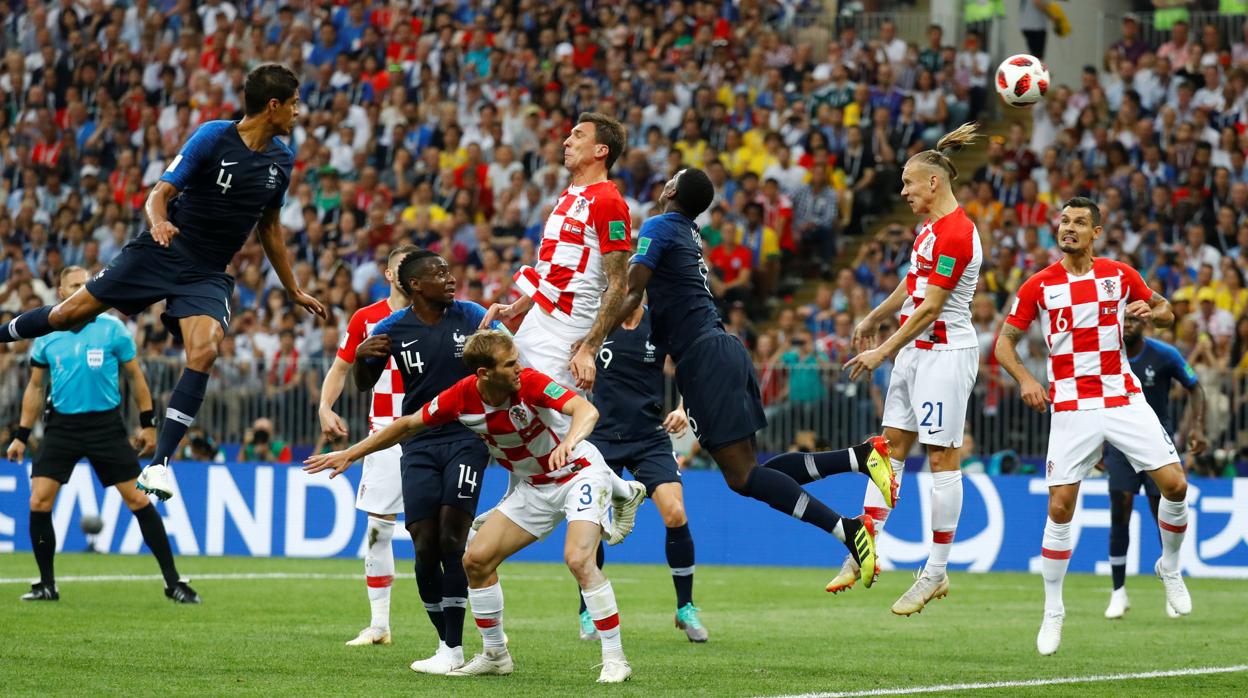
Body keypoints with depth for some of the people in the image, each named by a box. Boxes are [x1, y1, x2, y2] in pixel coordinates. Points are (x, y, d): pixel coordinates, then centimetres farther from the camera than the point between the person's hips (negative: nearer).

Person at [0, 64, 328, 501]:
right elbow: (160, 194, -11)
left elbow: (269, 227, 20)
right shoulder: (212, 137, -11)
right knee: (71, 314, -2)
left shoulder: (281, 161, 6)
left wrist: (294, 290, 24)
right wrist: (159, 221, -33)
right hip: (161, 252, -3)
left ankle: (159, 464, -21)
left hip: (208, 276, 3)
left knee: (204, 353, -23)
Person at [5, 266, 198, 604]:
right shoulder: (46, 336, 4)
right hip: (62, 424, 2)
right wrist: (22, 435, 9)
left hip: (106, 424, -2)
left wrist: (147, 424, 2)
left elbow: (135, 377, 5)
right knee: (38, 502, -8)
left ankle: (173, 582, 3)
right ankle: (46, 585, 7)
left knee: (138, 499, -4)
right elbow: (35, 387, 13)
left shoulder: (112, 328, -3)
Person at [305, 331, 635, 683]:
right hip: (534, 486, 6)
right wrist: (349, 455, 4)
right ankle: (495, 655, 20)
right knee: (476, 559, 2)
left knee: (578, 558, -27)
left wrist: (569, 441, -63)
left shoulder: (531, 383, -27)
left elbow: (586, 410, -41)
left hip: (580, 472, -6)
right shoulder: (461, 397, -14)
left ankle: (614, 659, -18)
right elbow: (409, 424, 2)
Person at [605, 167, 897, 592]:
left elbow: (631, 295, -13)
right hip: (725, 349, 9)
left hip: (703, 356, -9)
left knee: (743, 476, -11)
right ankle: (861, 456, -2)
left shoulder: (659, 227, -4)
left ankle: (847, 529, -21)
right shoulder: (688, 234, 21)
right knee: (749, 472, 7)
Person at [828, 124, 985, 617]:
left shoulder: (956, 234, -19)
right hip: (915, 349, 10)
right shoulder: (931, 227, 11)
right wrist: (873, 320, 33)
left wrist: (883, 352, -18)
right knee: (891, 446, 9)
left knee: (942, 458, -4)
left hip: (945, 351, -10)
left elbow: (931, 306, -21)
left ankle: (936, 573, 0)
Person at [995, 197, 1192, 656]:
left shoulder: (1119, 275, 3)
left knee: (1174, 484, -8)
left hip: (1124, 401, 1)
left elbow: (1166, 312, 16)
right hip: (1071, 408, -1)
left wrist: (1150, 312, -8)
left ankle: (1170, 567, 19)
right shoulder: (1039, 285, -1)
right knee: (1059, 509, -6)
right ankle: (1052, 612, 7)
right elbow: (1004, 342, 3)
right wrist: (1025, 379, -15)